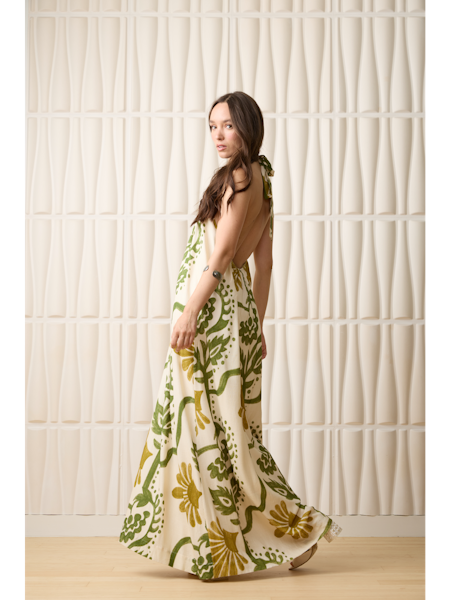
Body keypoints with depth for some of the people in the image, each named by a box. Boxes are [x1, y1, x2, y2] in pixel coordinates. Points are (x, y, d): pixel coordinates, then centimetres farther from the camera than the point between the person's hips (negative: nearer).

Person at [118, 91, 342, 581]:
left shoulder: (242, 174, -10)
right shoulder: (261, 180, 17)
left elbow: (222, 252, -18)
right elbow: (264, 264, 17)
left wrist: (190, 310, -19)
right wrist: (258, 325, 19)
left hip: (214, 307, -10)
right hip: (235, 305, 10)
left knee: (208, 421, -3)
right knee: (218, 422, 12)